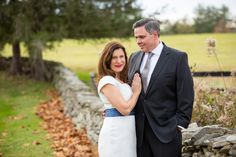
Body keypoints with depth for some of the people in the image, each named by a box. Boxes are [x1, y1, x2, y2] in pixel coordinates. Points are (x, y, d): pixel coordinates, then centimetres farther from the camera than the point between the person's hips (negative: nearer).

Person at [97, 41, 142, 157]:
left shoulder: (122, 80, 14)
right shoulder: (107, 81, -13)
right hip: (115, 134, -8)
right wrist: (137, 91, -6)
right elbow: (125, 109, -18)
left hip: (127, 134, 8)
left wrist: (136, 89, 3)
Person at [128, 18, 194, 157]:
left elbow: (186, 96, -7)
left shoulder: (178, 58, -6)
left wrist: (180, 124, -10)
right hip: (139, 129, 5)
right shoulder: (135, 57, 11)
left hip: (166, 129, -5)